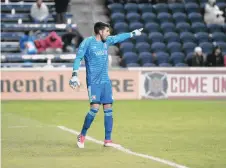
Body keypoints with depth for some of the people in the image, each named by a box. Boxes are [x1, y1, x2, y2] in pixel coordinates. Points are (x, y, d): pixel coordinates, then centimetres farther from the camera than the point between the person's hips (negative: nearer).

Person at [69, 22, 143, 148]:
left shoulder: (107, 41, 11)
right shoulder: (88, 42, -6)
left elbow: (119, 37, 28)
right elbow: (78, 58, -9)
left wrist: (133, 33, 35)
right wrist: (75, 75, -18)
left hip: (105, 81, 6)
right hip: (93, 82, -6)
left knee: (108, 109, 1)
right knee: (95, 108, -16)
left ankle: (108, 140, 6)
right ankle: (82, 136, 0)